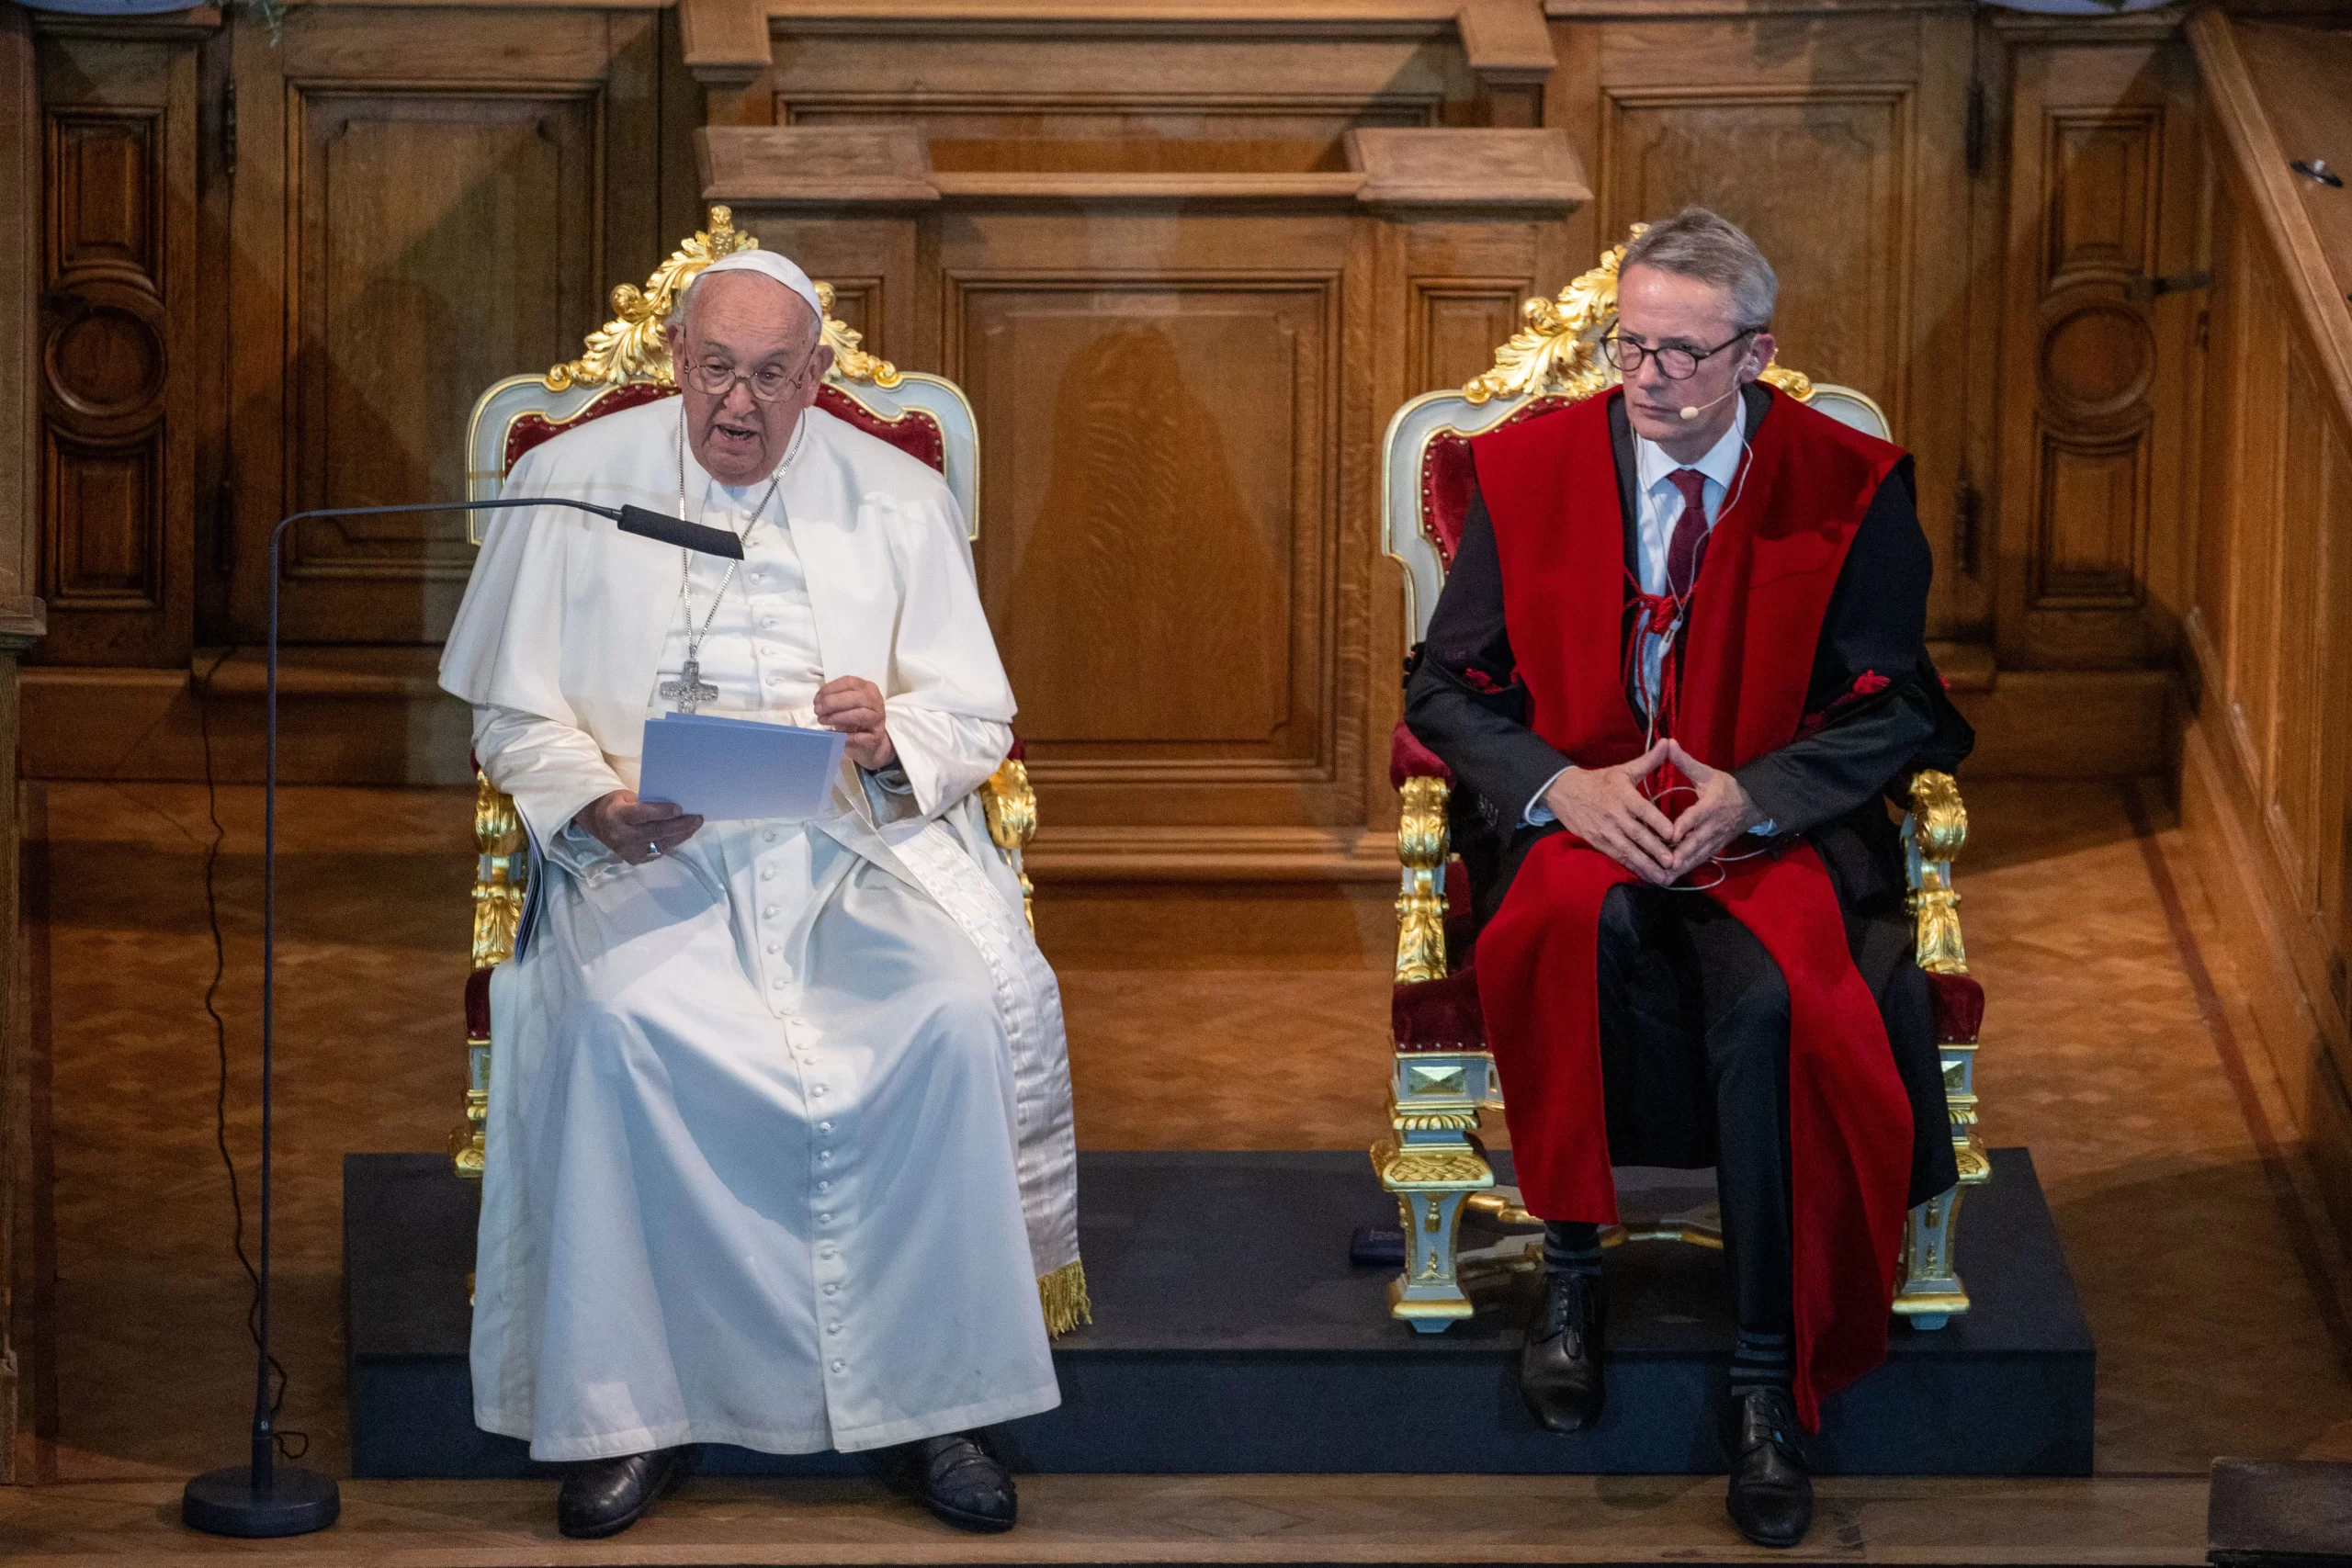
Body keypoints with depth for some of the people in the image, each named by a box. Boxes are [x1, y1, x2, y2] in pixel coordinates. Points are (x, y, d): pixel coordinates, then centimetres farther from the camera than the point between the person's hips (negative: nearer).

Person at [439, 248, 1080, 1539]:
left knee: (957, 1011, -29)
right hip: (646, 854, -1)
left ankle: (924, 1399, -18)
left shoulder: (896, 499, 11)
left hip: (855, 840, 1)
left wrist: (892, 738, -13)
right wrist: (598, 804, -12)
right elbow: (513, 713, 9)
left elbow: (976, 718, 10)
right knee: (616, 1023, -33)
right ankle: (631, 1411, -23)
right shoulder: (574, 483, 8)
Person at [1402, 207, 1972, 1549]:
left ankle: (1772, 1383, -24)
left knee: (1772, 997, -34)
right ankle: (1572, 1266, -20)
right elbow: (1449, 688, 6)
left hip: (1770, 827, -1)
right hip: (1574, 820, 1)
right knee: (1582, 921, -37)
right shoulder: (1529, 469, 4)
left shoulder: (1849, 488, 0)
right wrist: (1563, 786, -13)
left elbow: (1897, 710, 1)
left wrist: (1751, 797, -16)